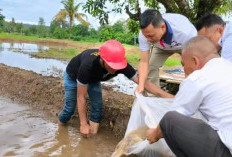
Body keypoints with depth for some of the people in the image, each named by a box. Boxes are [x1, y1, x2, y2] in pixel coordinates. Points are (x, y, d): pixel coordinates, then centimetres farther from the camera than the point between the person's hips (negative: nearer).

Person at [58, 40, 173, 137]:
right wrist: (83, 124, -29)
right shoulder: (88, 65, -46)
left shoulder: (122, 65, -35)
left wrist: (165, 95, -43)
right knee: (70, 108, -1)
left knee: (97, 106, -8)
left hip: (93, 79, 4)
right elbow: (81, 97, -35)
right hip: (73, 76, -4)